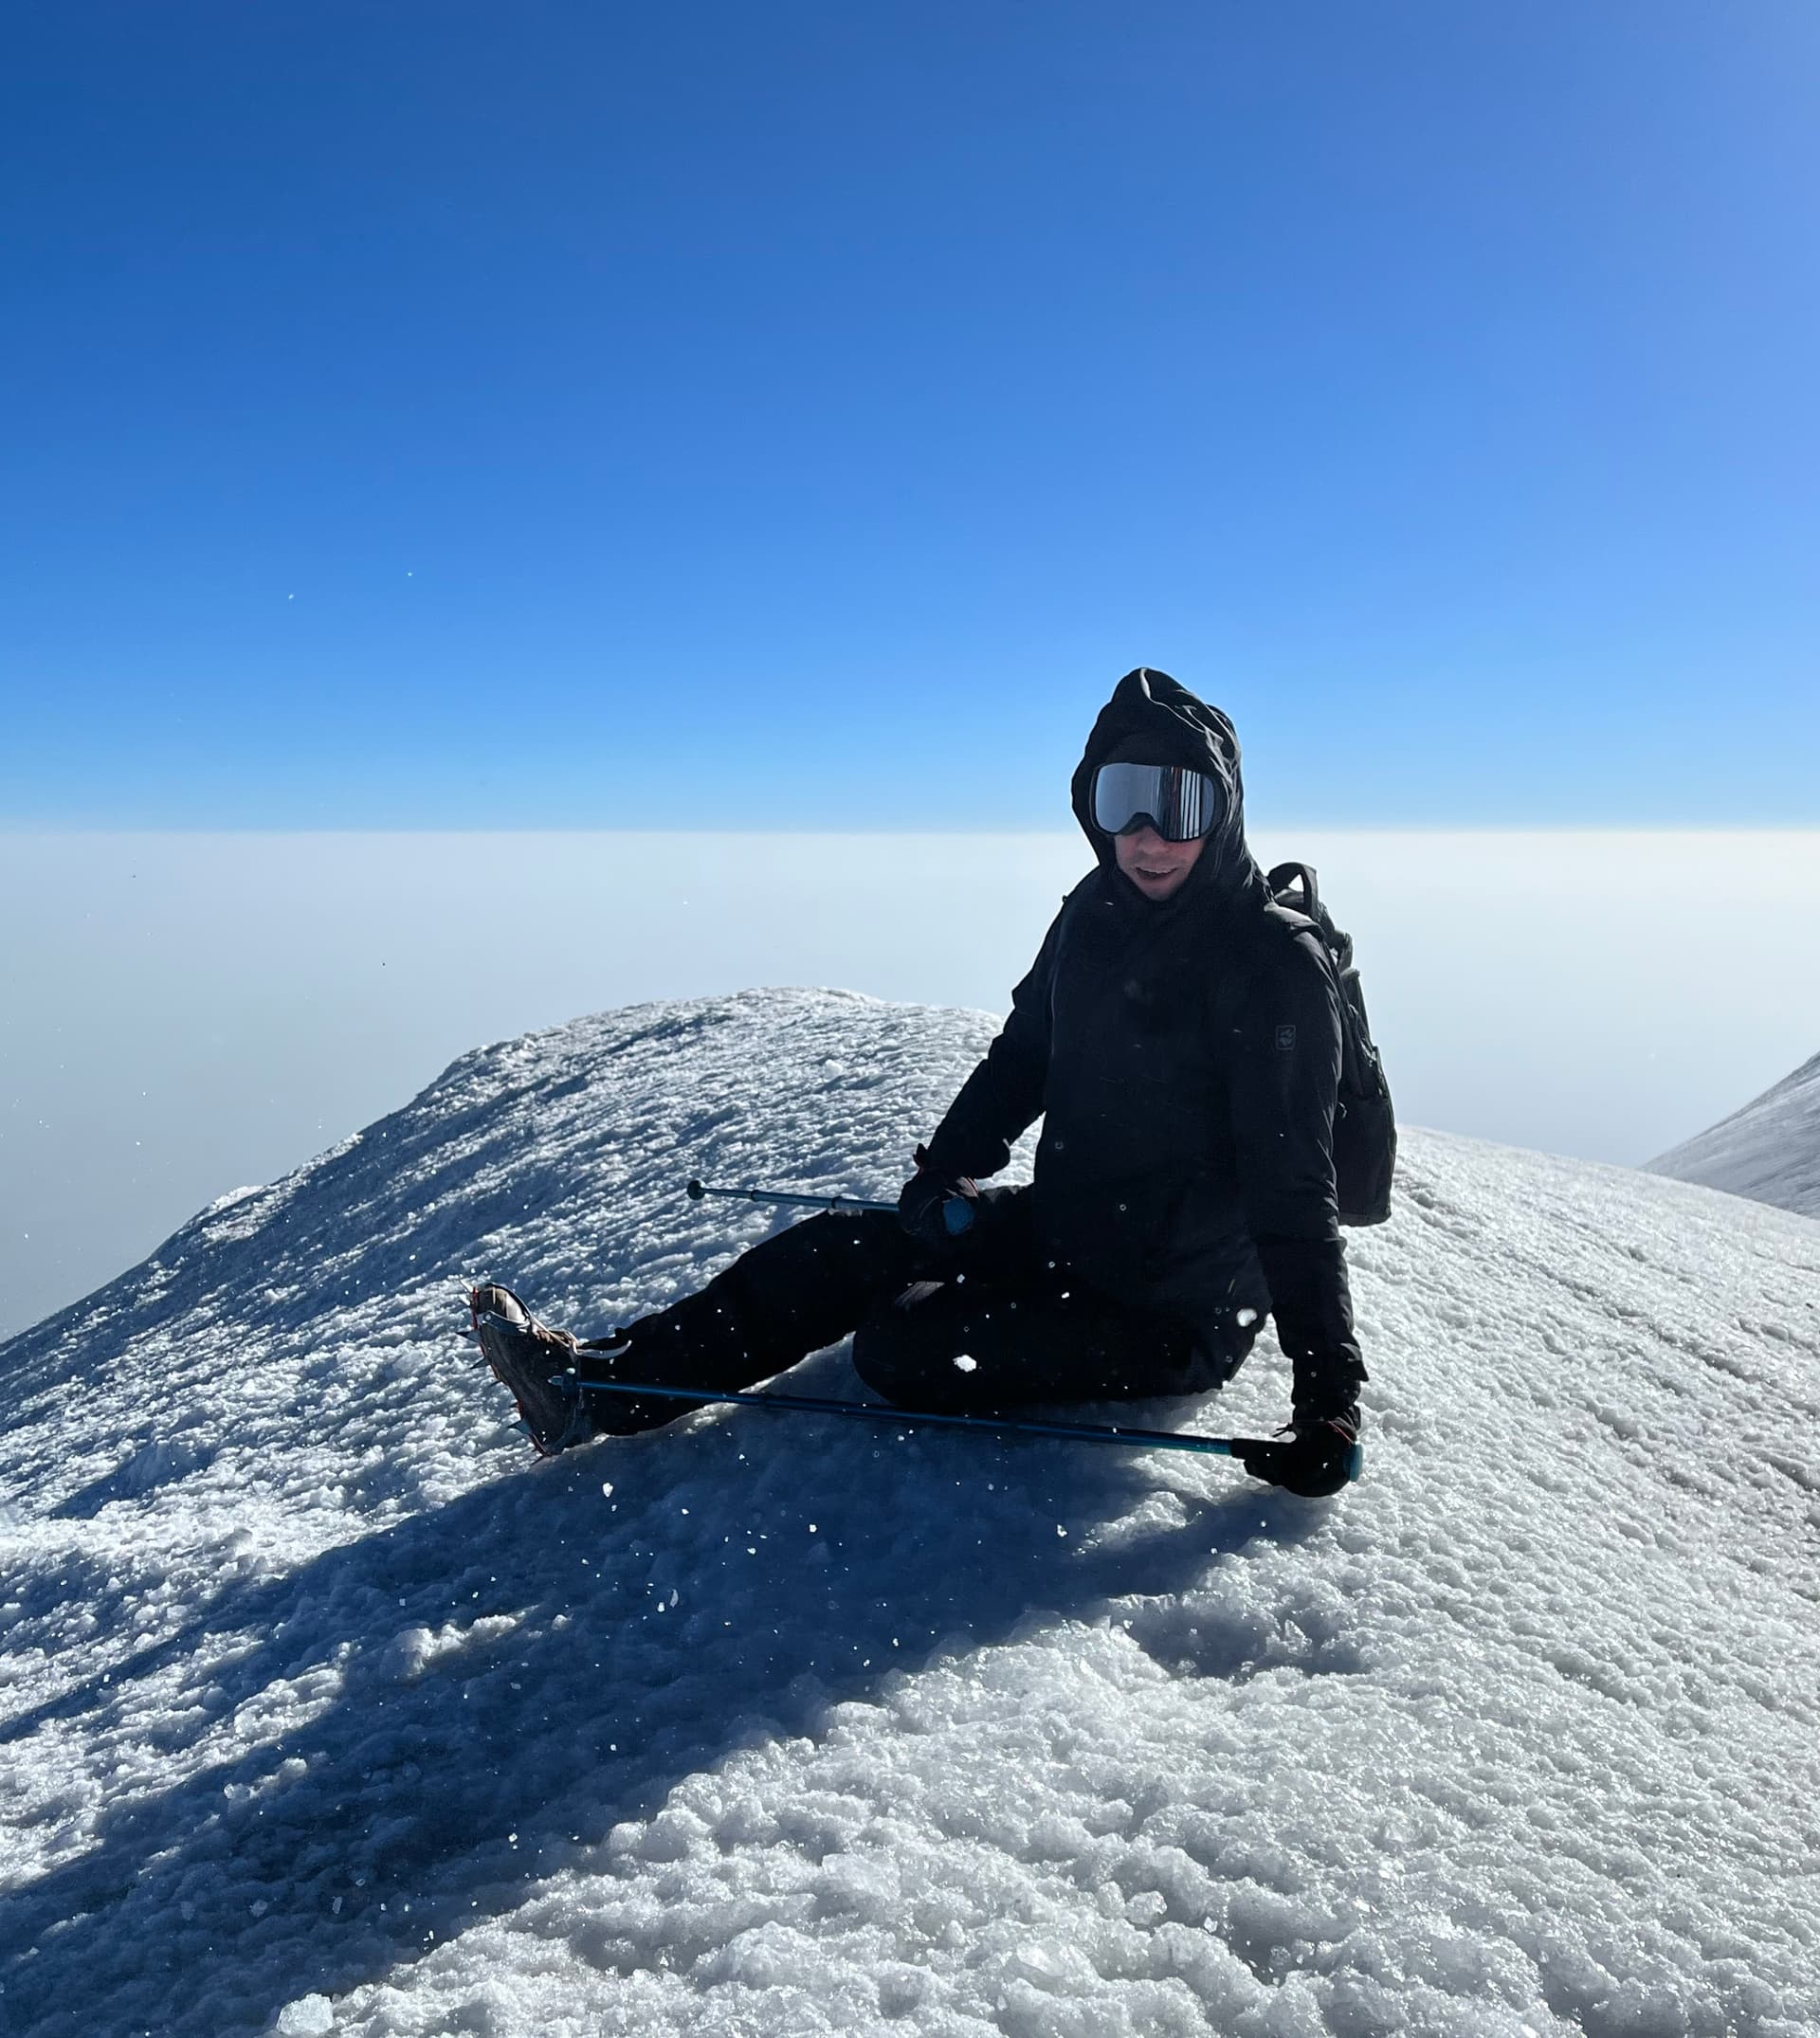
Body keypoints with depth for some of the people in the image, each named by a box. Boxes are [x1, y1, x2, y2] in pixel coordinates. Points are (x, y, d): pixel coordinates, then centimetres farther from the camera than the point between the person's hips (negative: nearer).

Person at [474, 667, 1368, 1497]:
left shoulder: (1273, 962, -21)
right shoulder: (1095, 913, 1)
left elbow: (1294, 1193, -22)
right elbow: (1022, 1054, 15)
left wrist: (1328, 1392, -25)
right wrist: (948, 1165, 2)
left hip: (1174, 1314, -7)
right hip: (1062, 1229, 7)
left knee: (899, 1348, -18)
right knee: (840, 1250, 1)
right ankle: (602, 1380, 7)